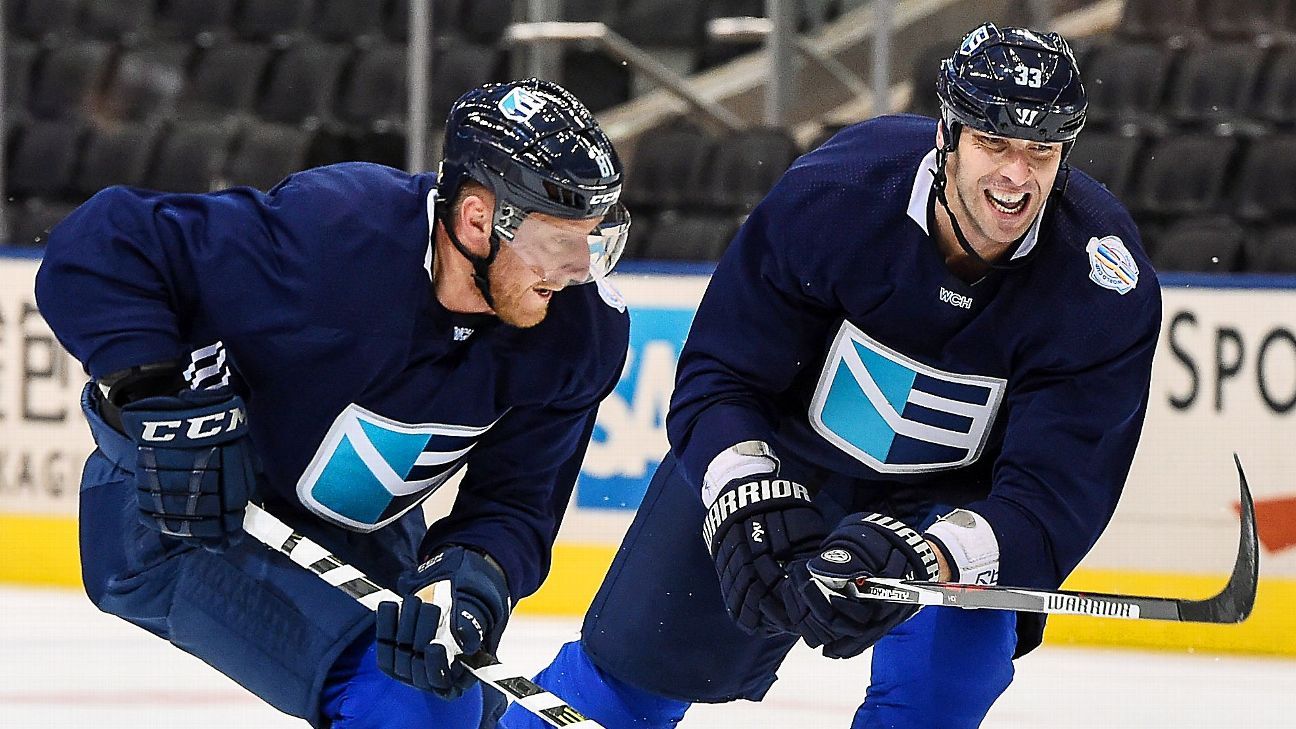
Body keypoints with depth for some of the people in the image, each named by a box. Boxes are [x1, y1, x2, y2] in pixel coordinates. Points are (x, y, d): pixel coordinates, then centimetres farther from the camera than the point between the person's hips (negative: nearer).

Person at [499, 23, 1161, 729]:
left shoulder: (1107, 291, -32)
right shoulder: (830, 193, -31)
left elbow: (1054, 501, -34)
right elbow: (716, 378, -23)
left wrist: (920, 560, -52)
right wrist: (747, 499, -43)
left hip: (955, 496, 0)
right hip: (780, 450, 0)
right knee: (641, 652, 4)